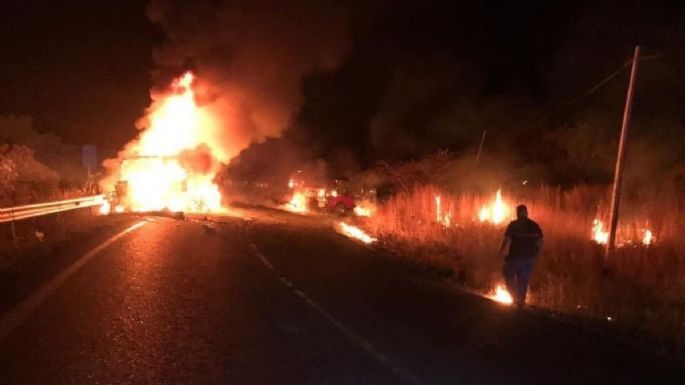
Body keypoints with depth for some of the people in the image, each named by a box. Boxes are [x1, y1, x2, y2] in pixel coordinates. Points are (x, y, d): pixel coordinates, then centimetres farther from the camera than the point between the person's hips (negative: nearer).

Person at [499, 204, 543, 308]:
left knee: (509, 275, 16)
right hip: (529, 258, 4)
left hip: (515, 256, -4)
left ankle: (514, 296, 7)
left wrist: (501, 251, -1)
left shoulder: (513, 224, -8)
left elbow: (507, 240, -14)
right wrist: (536, 254, 17)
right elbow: (540, 242, 6)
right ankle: (521, 301, 19)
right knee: (523, 279, 14)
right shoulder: (535, 225, 5)